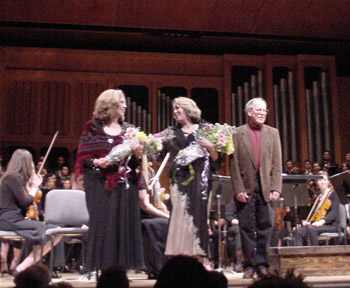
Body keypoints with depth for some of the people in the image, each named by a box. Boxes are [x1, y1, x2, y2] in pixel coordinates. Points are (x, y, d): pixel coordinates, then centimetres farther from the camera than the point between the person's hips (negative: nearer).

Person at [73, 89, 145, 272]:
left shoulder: (129, 129, 13)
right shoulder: (93, 128, 3)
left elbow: (134, 163, 12)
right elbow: (84, 157, -1)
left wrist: (137, 154, -8)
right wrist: (96, 162, -19)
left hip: (125, 185, 4)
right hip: (101, 184, -3)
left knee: (124, 224, 2)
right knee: (103, 225, -3)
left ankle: (120, 267, 10)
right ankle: (103, 267, 5)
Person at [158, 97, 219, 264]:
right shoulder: (171, 133, 15)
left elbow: (216, 159, 8)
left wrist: (211, 147, -11)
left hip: (200, 182, -1)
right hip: (179, 182, 1)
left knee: (198, 218, -2)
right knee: (180, 219, -4)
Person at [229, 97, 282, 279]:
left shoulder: (273, 133, 10)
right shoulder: (238, 133, 3)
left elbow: (277, 163, 5)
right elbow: (234, 164, -2)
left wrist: (276, 188, -4)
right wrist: (238, 189, -9)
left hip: (266, 187, 2)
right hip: (245, 187, -2)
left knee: (265, 227, 3)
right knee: (247, 228, 3)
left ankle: (261, 264, 12)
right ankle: (249, 265, 11)